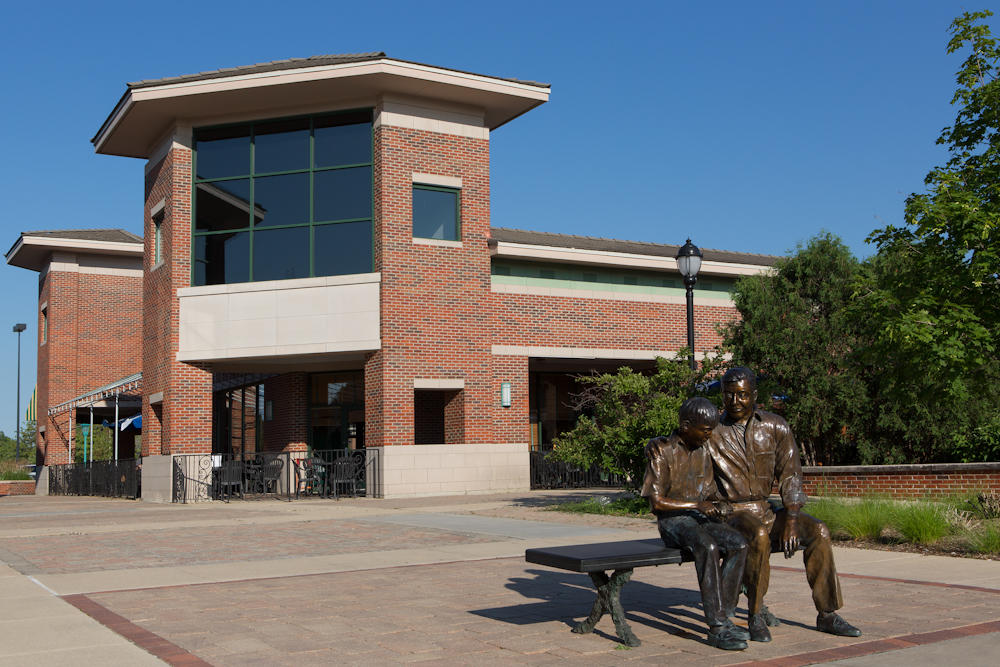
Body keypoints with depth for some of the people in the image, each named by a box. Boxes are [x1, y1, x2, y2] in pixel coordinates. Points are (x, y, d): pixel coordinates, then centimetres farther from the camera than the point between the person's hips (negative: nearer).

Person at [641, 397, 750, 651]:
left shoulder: (703, 452, 12)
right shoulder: (661, 451, -7)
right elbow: (656, 502, -12)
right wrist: (697, 505, -18)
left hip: (700, 519, 6)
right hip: (672, 522, -6)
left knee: (739, 544, -21)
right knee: (708, 547, -33)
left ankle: (723, 618, -19)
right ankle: (717, 628, -32)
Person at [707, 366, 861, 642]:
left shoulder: (775, 427, 3)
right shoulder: (711, 433, -3)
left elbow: (790, 475, 2)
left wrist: (791, 521, -10)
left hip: (766, 509, 4)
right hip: (732, 513, -4)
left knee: (818, 530, -19)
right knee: (759, 534, -36)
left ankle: (827, 614, -11)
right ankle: (756, 615, -21)